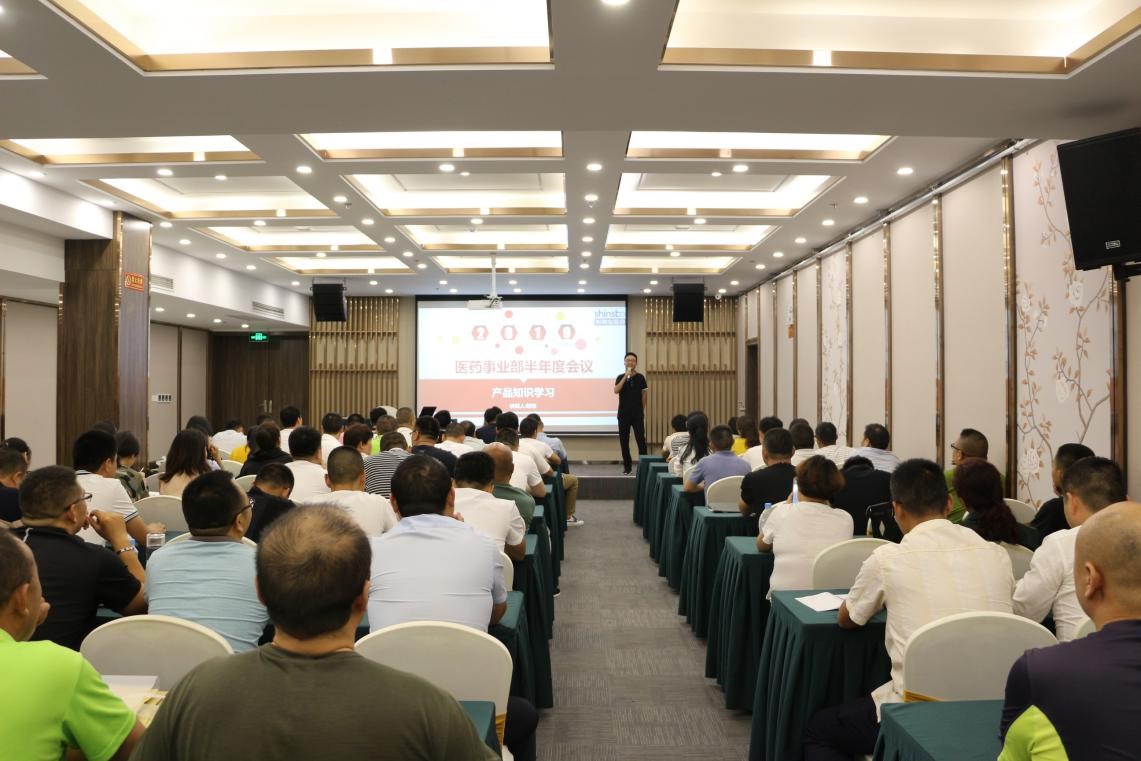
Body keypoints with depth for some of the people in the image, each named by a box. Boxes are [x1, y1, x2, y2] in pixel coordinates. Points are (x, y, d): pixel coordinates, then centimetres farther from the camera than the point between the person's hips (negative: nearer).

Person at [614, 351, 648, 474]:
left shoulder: (640, 377, 2)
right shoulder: (620, 377, 5)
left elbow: (644, 395, 7)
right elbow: (616, 391, -13)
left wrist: (642, 411, 6)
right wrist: (626, 376, -18)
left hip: (637, 414, -2)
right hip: (623, 414, 2)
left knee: (641, 439, -8)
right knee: (624, 440, 5)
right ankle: (627, 466, 13)